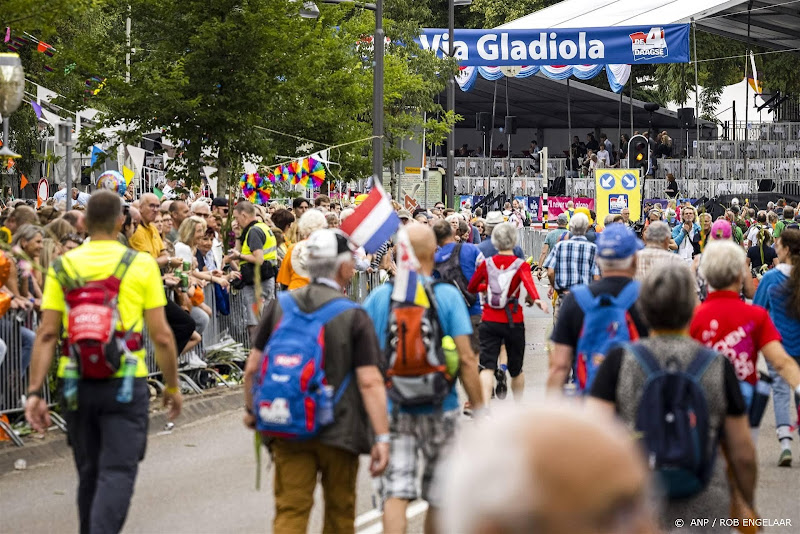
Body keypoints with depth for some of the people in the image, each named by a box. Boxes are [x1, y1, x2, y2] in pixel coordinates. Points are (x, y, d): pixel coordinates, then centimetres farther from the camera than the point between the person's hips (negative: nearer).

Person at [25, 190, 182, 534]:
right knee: (117, 472, -3)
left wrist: (35, 392, -2)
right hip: (125, 383, -3)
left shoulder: (63, 266, 3)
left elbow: (46, 334, -3)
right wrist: (172, 386, 8)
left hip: (76, 385, 3)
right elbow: (161, 335, -4)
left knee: (89, 473, 18)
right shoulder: (142, 264, -3)